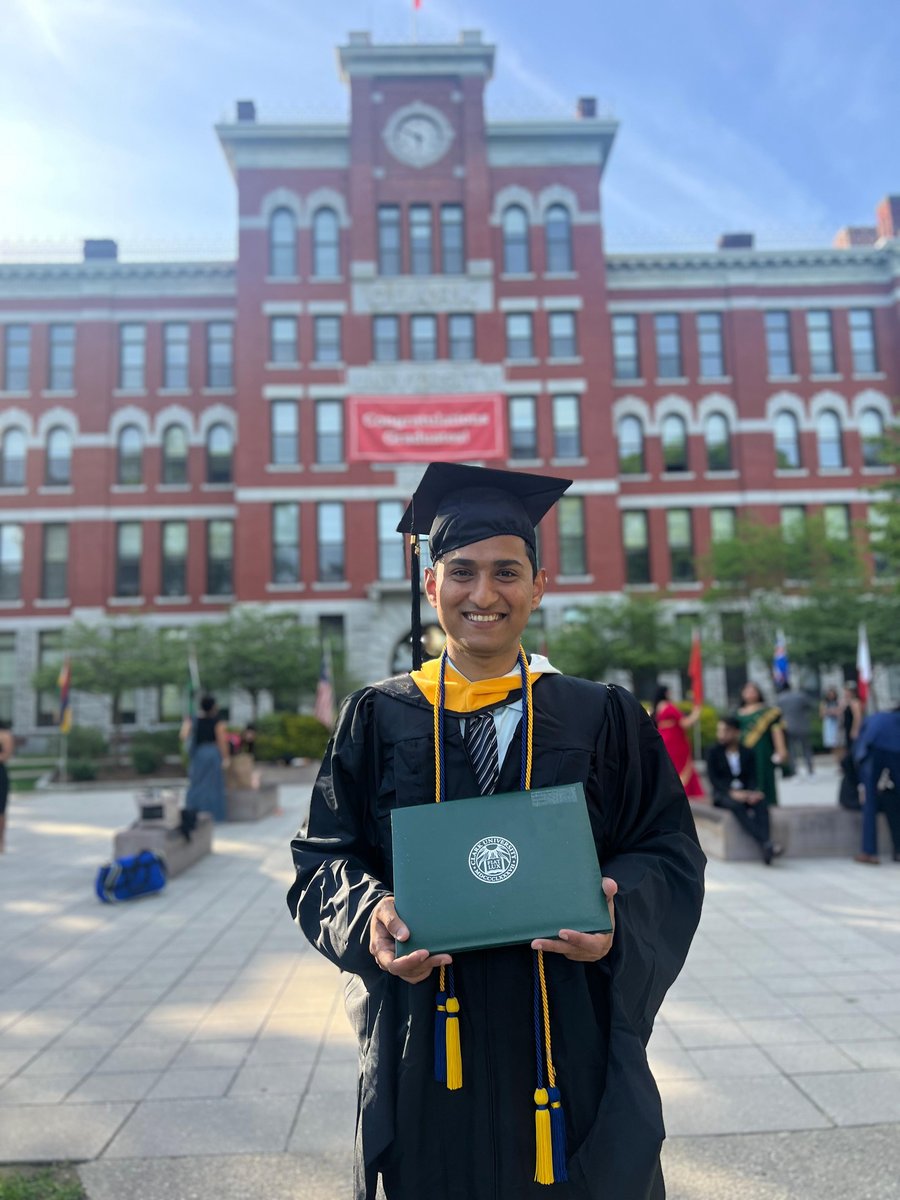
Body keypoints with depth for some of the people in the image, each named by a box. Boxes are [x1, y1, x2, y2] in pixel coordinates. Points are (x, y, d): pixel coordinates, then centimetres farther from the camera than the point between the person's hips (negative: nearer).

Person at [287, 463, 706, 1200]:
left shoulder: (603, 721, -1)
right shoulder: (378, 720, -1)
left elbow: (668, 854, 0)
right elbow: (325, 855, 1)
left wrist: (617, 913, -20)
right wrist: (370, 913, -19)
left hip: (572, 1045, 0)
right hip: (422, 1047, 0)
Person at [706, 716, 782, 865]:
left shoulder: (748, 753, 11)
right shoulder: (713, 753, 4)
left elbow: (752, 778, 4)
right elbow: (713, 779, -5)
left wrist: (753, 793, -19)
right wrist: (732, 792, -22)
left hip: (745, 793, 2)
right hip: (722, 794, -2)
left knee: (761, 802, -31)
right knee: (736, 805, -36)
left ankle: (765, 848, -44)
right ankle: (766, 842, -45)